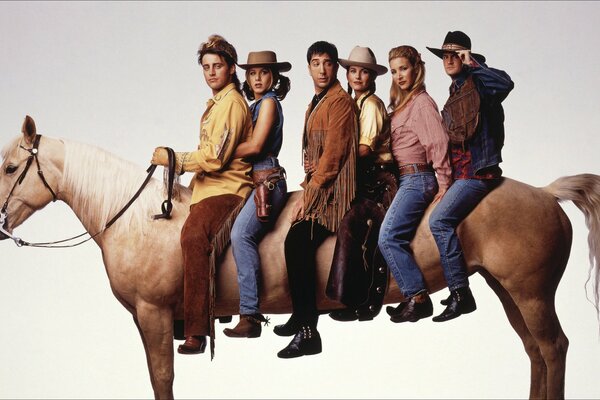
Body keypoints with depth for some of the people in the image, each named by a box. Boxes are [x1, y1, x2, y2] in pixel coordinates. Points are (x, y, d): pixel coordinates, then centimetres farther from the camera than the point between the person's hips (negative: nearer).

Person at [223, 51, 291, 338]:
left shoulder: (269, 102, -2)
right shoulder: (255, 106, 23)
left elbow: (255, 146, -10)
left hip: (267, 181, -9)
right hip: (254, 181, 9)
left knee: (241, 233, -24)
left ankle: (249, 315, -28)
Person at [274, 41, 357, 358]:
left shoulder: (340, 102, -8)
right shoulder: (316, 104, 21)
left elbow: (333, 154, -15)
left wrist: (308, 196, -15)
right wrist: (306, 191, 12)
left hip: (331, 192, -9)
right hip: (316, 189, 9)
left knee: (298, 243, -23)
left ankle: (307, 332, -24)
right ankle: (301, 319, 12)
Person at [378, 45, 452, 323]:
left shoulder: (422, 103, -9)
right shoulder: (402, 104, 20)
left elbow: (439, 143, -15)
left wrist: (443, 185, -15)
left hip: (417, 178, -9)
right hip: (403, 180, 9)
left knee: (388, 237, -19)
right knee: (388, 238, 4)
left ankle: (417, 298, -14)